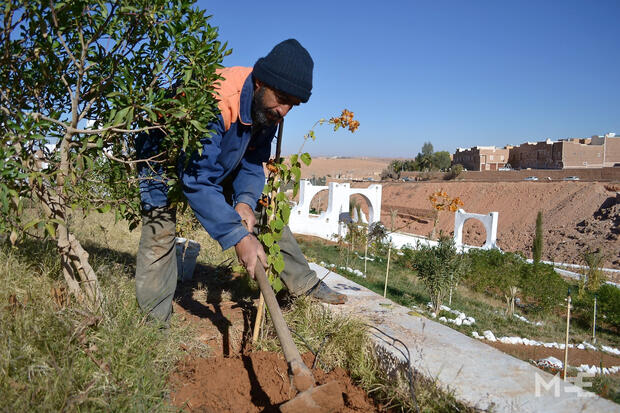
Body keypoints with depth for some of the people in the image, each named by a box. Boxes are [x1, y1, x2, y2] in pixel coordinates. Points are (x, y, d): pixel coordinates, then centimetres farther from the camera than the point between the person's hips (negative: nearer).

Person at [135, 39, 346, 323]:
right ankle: (154, 324, 0)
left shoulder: (269, 109, -16)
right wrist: (238, 236, -45)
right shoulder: (213, 100, -41)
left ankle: (303, 283, 12)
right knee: (159, 234, -16)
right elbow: (197, 180, -42)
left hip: (222, 162, 6)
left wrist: (245, 201, -26)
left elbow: (253, 162, -6)